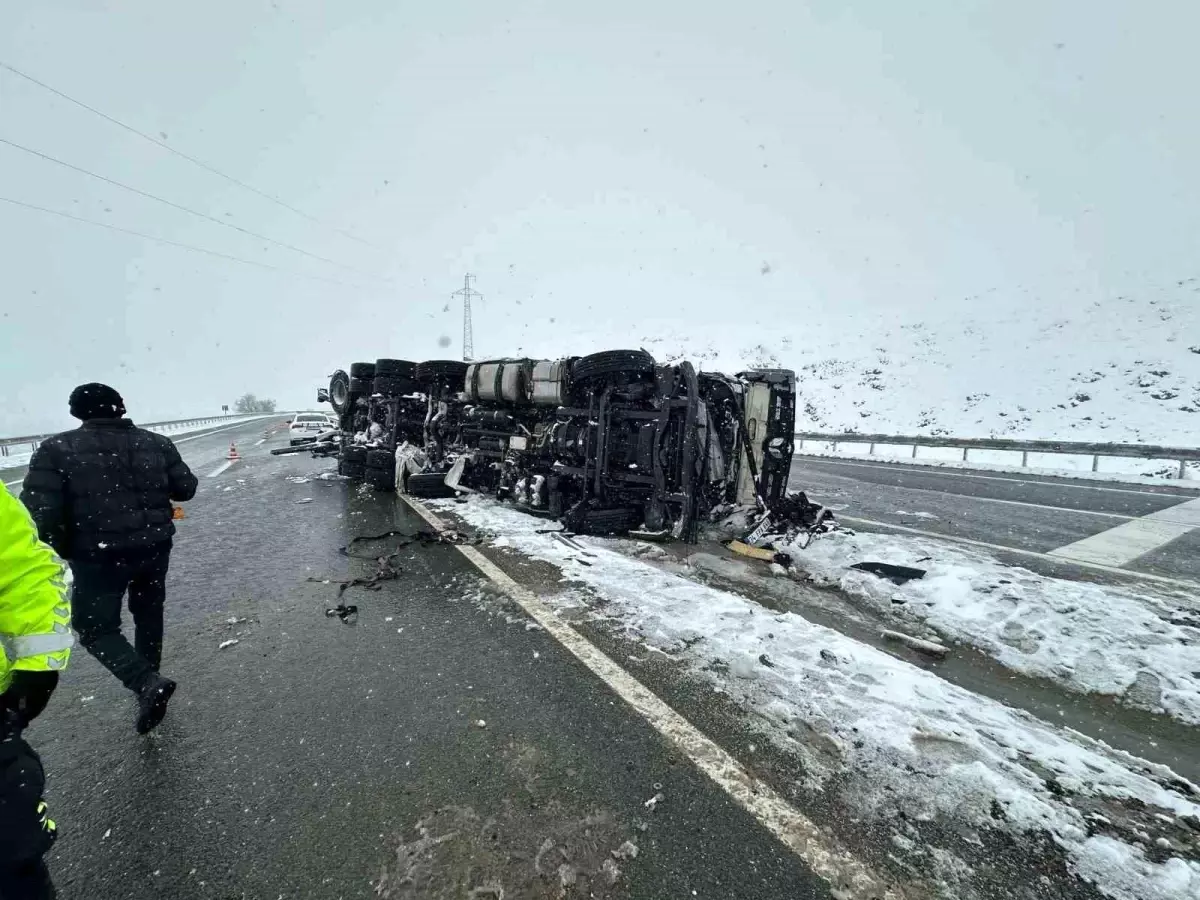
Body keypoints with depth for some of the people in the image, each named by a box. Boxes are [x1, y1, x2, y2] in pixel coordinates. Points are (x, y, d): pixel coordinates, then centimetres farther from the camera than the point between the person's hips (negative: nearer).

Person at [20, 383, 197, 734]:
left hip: (98, 556, -4)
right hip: (154, 547, 4)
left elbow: (38, 512, -14)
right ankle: (148, 681, 34)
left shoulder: (56, 449, -9)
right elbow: (186, 489, 5)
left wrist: (61, 547, 2)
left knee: (96, 628, 10)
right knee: (148, 614, 22)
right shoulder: (157, 443, 0)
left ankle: (147, 683, -8)